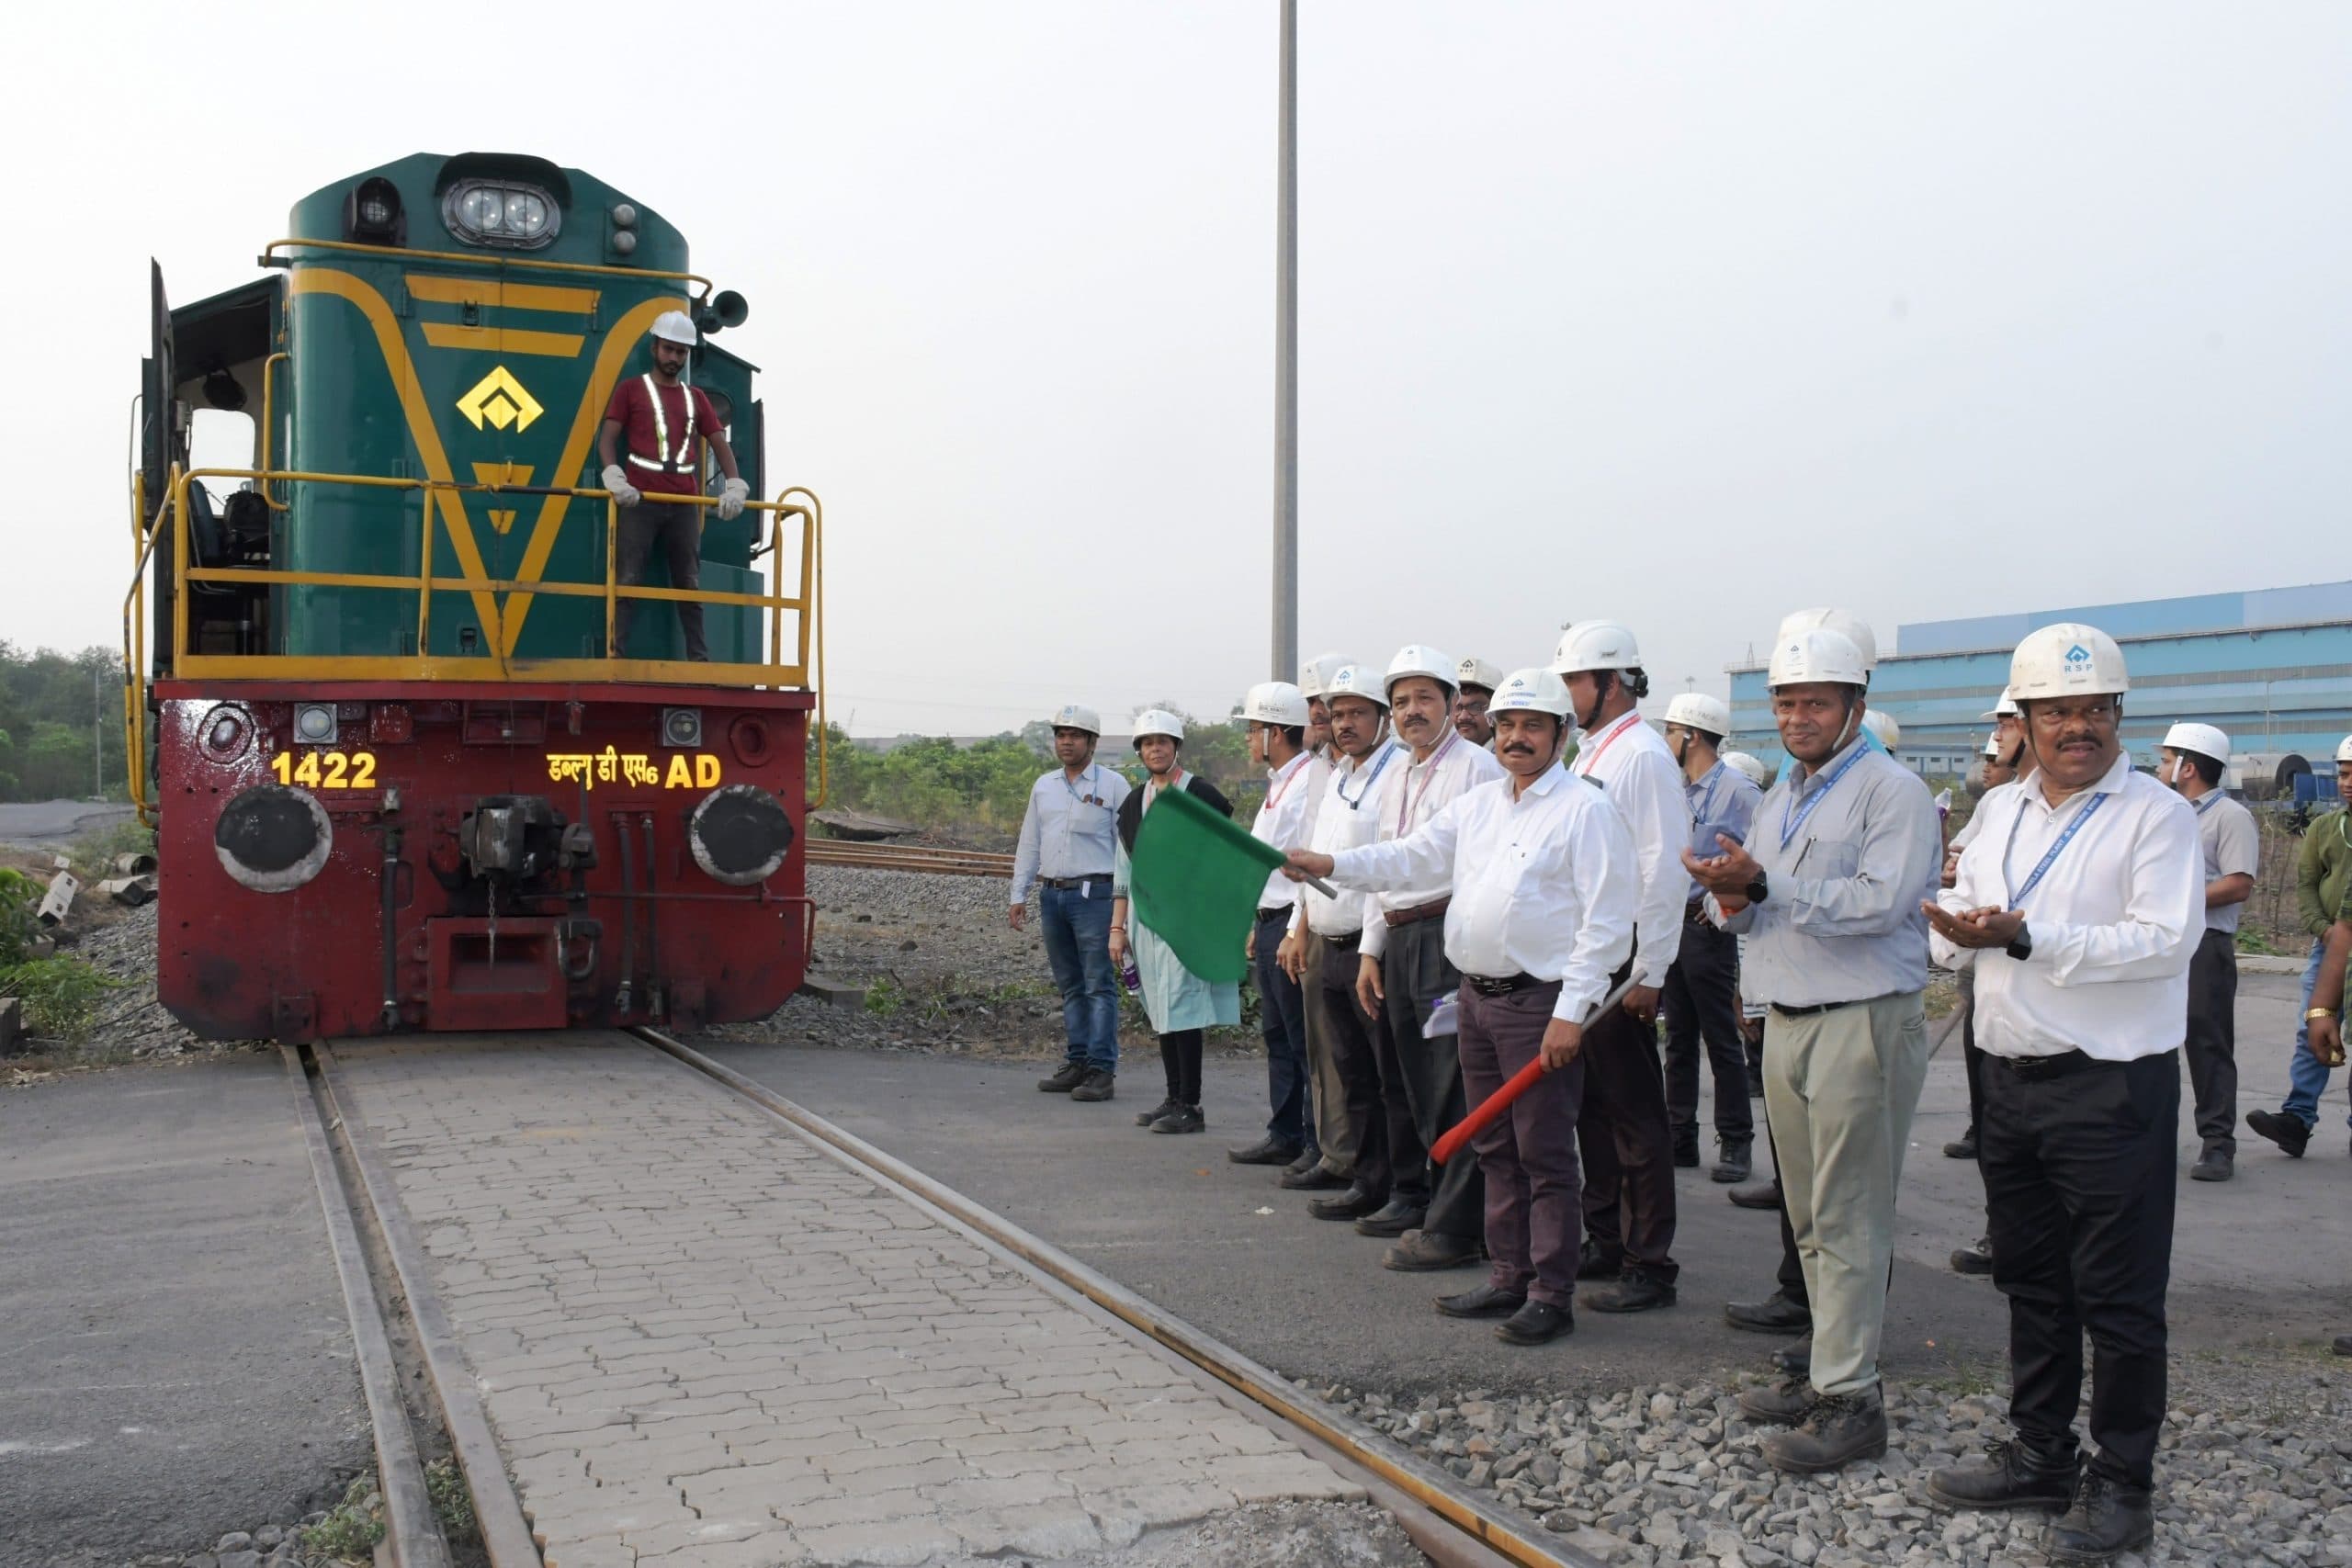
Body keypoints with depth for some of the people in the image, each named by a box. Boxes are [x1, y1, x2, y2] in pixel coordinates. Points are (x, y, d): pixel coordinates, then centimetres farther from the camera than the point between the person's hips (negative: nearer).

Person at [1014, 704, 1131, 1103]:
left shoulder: (1112, 785, 0)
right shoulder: (1043, 787, 15)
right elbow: (1029, 844, 18)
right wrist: (1019, 894, 13)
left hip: (1094, 894, -5)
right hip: (1052, 895, 6)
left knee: (1099, 985, -6)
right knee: (1070, 986, 10)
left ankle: (1101, 1069, -6)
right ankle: (1077, 1062, 16)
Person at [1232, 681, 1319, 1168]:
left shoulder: (1308, 785, -15)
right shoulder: (1278, 785, 18)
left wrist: (1295, 934, -21)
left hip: (1292, 926, -10)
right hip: (1269, 923, 10)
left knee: (1304, 1040, -5)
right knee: (1277, 1035, 14)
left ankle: (1319, 1145, 0)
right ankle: (1284, 1136, 22)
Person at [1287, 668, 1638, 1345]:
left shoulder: (1584, 810, -10)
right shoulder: (1478, 803, 13)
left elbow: (1606, 922, -14)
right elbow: (1416, 857, 13)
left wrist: (1571, 1014, -18)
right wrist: (1331, 865, 0)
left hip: (1539, 1002, -8)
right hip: (1477, 995, 8)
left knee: (1544, 1155, -2)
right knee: (1496, 1149, 15)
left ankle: (1551, 1295, 7)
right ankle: (1510, 1277, 25)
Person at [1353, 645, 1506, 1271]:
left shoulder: (1477, 768, -8)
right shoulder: (1396, 779, 19)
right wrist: (1370, 950, 19)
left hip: (1451, 937, -9)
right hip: (1398, 939, 9)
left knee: (1452, 1088, -8)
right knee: (1403, 1080, 17)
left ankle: (1454, 1228, -4)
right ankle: (1411, 1199, 31)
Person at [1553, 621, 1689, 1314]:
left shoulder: (1643, 756, -12)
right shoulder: (1587, 755, 17)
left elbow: (1664, 870, -17)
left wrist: (1648, 973, -19)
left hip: (1620, 959, -10)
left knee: (1634, 1113, -4)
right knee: (1592, 1106, 15)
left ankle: (1650, 1264, 3)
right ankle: (1604, 1242, 26)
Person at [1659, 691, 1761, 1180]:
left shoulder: (1738, 791, -11)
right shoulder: (1675, 791, 12)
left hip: (1709, 928, -8)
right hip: (1671, 925, 8)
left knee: (1722, 1039, 0)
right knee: (1679, 1038, 12)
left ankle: (1735, 1143, 8)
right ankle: (1680, 1136, 20)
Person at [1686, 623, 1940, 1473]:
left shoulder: (1893, 790, -8)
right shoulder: (1781, 797, 18)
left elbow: (1880, 901, -21)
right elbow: (1742, 909, 17)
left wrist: (1765, 884, -23)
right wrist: (1731, 897, -6)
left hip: (1863, 1025, -8)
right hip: (1786, 1021, 8)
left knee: (1849, 1220, -6)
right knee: (1810, 1218, 13)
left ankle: (1849, 1400, -1)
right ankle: (1833, 1363, 24)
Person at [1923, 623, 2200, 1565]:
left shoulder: (2156, 815, -8)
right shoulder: (2000, 811, 13)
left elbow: (2165, 939, -20)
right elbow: (1959, 931, 17)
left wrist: (2025, 938, -25)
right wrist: (1959, 930, -7)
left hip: (2112, 1088, -7)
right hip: (2013, 1081, 7)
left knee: (2117, 1297, 1)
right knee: (2030, 1281, 16)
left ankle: (2120, 1487, 13)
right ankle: (2041, 1456, 29)